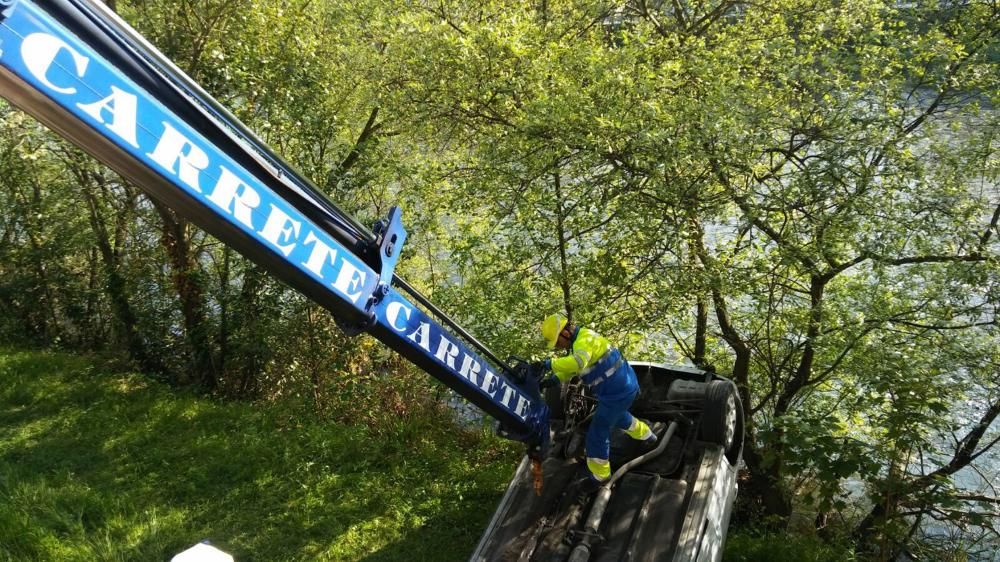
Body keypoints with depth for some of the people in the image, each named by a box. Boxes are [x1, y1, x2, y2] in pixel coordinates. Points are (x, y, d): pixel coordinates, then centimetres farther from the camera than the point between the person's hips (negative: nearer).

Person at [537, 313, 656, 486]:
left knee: (598, 433, 2)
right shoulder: (579, 340, 7)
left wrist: (551, 364, -40)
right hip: (625, 387, 10)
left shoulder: (585, 339, -26)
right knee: (618, 416, 37)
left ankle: (600, 474, 19)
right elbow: (572, 368, 13)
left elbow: (577, 363, -47)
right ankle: (646, 435, 61)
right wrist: (555, 379, -3)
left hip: (617, 394, -10)